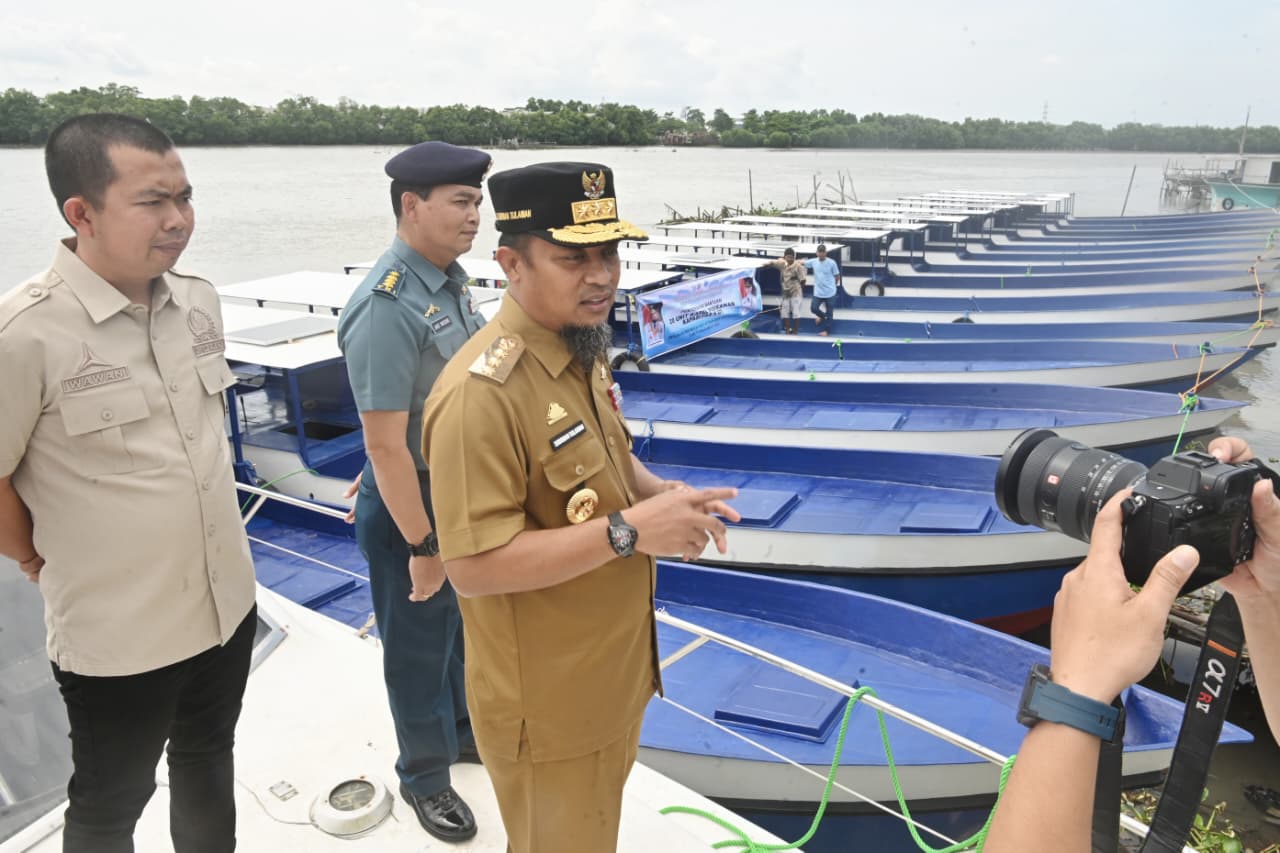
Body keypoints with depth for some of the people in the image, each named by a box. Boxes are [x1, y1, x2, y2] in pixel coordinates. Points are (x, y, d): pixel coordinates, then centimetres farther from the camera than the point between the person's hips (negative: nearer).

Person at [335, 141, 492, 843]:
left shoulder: (451, 280, 2)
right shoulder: (389, 307, -26)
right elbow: (385, 445, -25)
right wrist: (422, 545, -20)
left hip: (463, 493, 8)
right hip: (410, 502, -8)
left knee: (463, 624, 25)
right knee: (419, 643, 12)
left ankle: (464, 729, 50)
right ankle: (425, 777, 36)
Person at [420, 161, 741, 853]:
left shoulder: (583, 348, 1)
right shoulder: (481, 392, -29)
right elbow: (473, 566, -29)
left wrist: (661, 494, -7)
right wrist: (628, 530, -31)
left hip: (614, 672, 9)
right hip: (548, 703, -8)